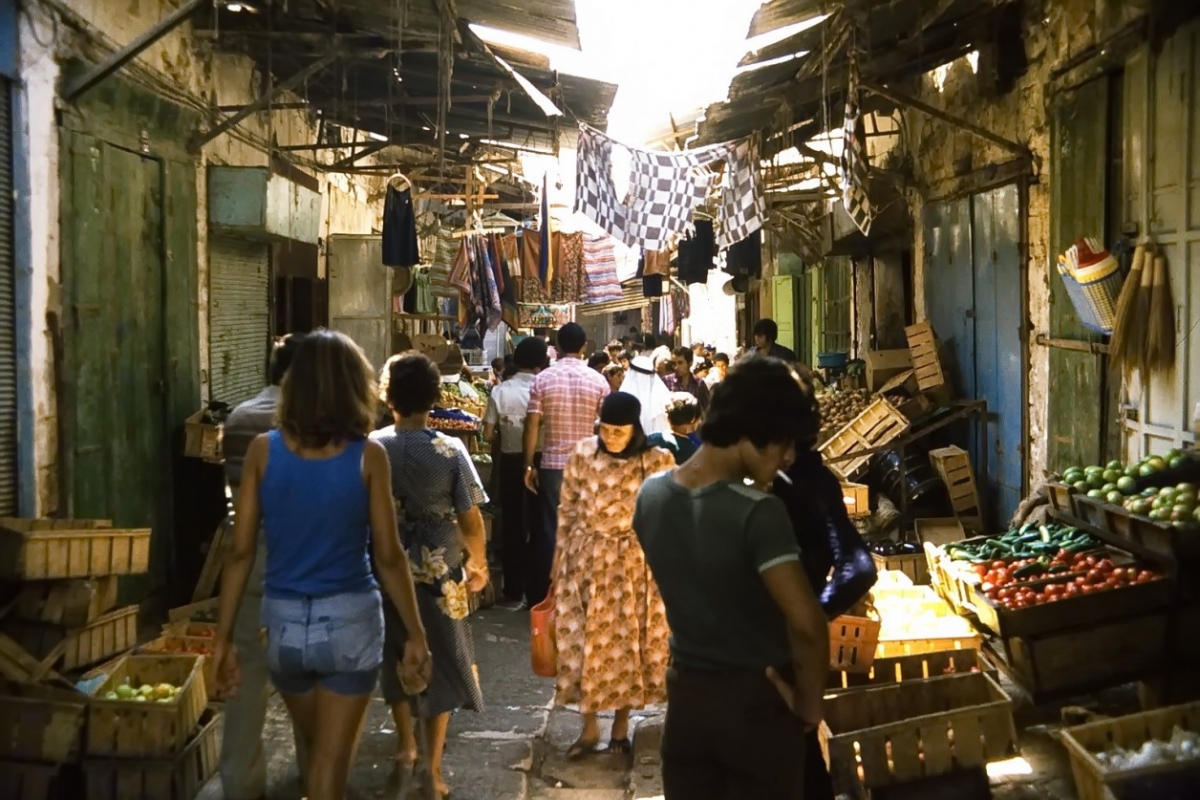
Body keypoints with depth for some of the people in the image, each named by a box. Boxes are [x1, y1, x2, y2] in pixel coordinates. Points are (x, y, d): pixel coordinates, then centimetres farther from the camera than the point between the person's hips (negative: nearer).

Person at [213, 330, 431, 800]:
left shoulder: (263, 451, -4)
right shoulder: (368, 456, -9)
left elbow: (241, 552, -5)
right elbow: (388, 556, -8)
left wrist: (223, 637, 2)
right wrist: (416, 634, 1)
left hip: (283, 622, 3)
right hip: (350, 621, -3)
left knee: (315, 748, 25)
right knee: (331, 760, 8)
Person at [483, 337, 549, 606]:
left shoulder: (501, 391, -7)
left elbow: (488, 434, -7)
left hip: (510, 460, 1)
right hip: (540, 460, -1)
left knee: (512, 523, 11)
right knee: (538, 522, 12)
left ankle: (514, 589, 16)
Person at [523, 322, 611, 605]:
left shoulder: (542, 379, -4)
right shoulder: (598, 380, -3)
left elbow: (532, 426, -5)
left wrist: (529, 466, 2)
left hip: (552, 465, 0)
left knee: (550, 530, 7)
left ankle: (546, 595, 12)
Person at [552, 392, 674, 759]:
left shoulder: (658, 462, -10)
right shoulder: (582, 455, -6)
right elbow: (567, 512, 2)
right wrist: (561, 563, 4)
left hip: (635, 564, -1)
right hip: (587, 560, 1)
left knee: (629, 643, 9)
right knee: (583, 643, 5)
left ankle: (621, 724, 26)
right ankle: (589, 727, 20)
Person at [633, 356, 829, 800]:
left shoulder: (651, 495, -4)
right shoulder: (757, 513, -25)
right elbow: (806, 624, -32)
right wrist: (809, 701, -16)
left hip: (685, 693, 5)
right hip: (755, 700, -5)